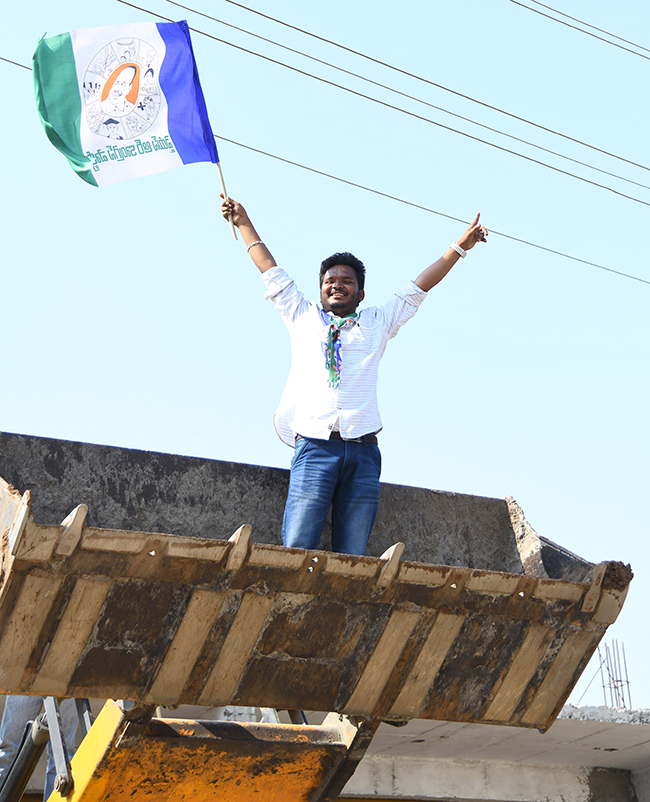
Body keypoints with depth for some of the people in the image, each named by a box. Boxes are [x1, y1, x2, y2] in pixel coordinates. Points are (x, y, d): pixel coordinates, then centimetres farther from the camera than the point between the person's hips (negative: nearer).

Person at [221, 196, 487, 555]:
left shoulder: (377, 322, 23)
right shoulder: (302, 317, 23)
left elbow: (419, 286, 22)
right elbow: (270, 270, 28)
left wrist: (460, 246, 19)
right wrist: (244, 222, 32)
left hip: (362, 450, 1)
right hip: (314, 447, -1)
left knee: (352, 557, -5)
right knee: (296, 548, -14)